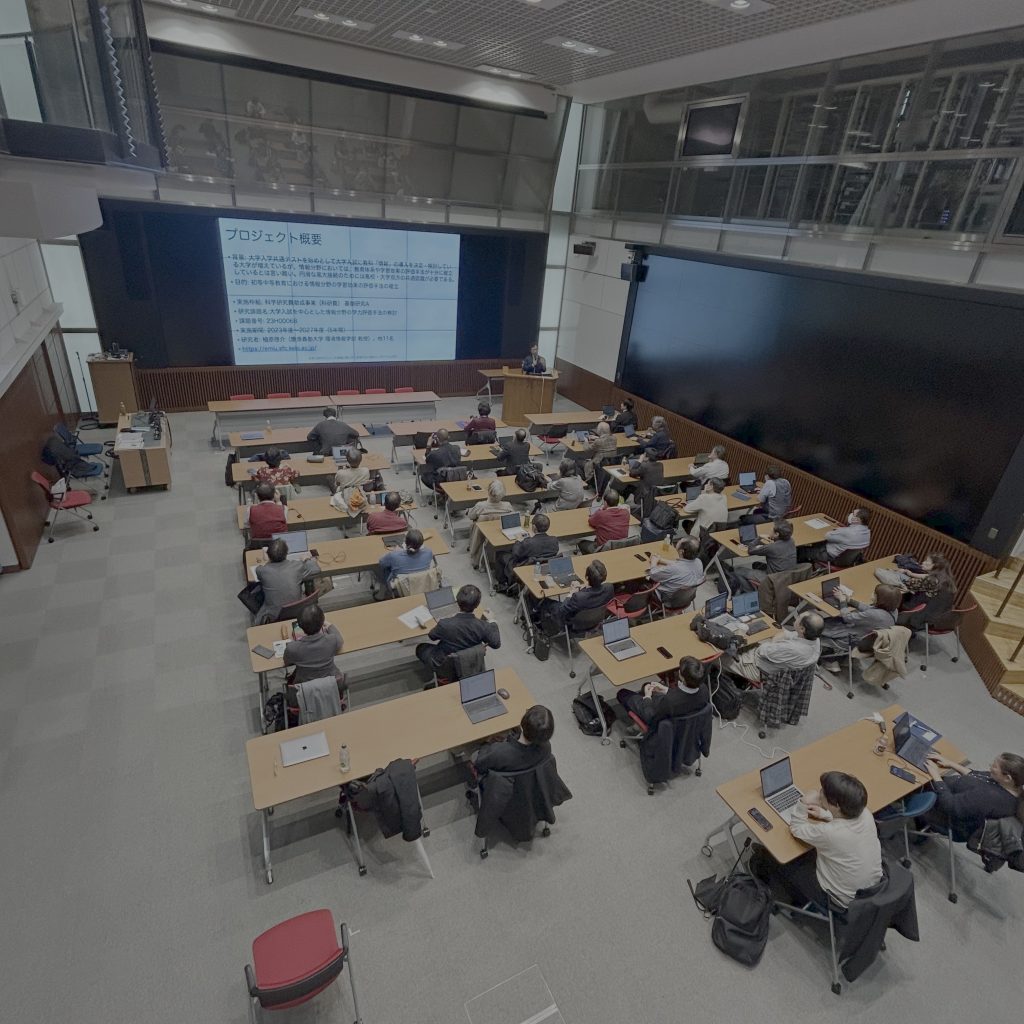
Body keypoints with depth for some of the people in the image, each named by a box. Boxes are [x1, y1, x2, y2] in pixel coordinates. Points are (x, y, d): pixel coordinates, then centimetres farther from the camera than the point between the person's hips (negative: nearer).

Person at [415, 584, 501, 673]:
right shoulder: (483, 626, -31)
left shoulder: (444, 625, -35)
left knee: (420, 647, 23)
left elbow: (432, 636, -10)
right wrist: (491, 621, 1)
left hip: (444, 666, -3)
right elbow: (496, 644, -11)